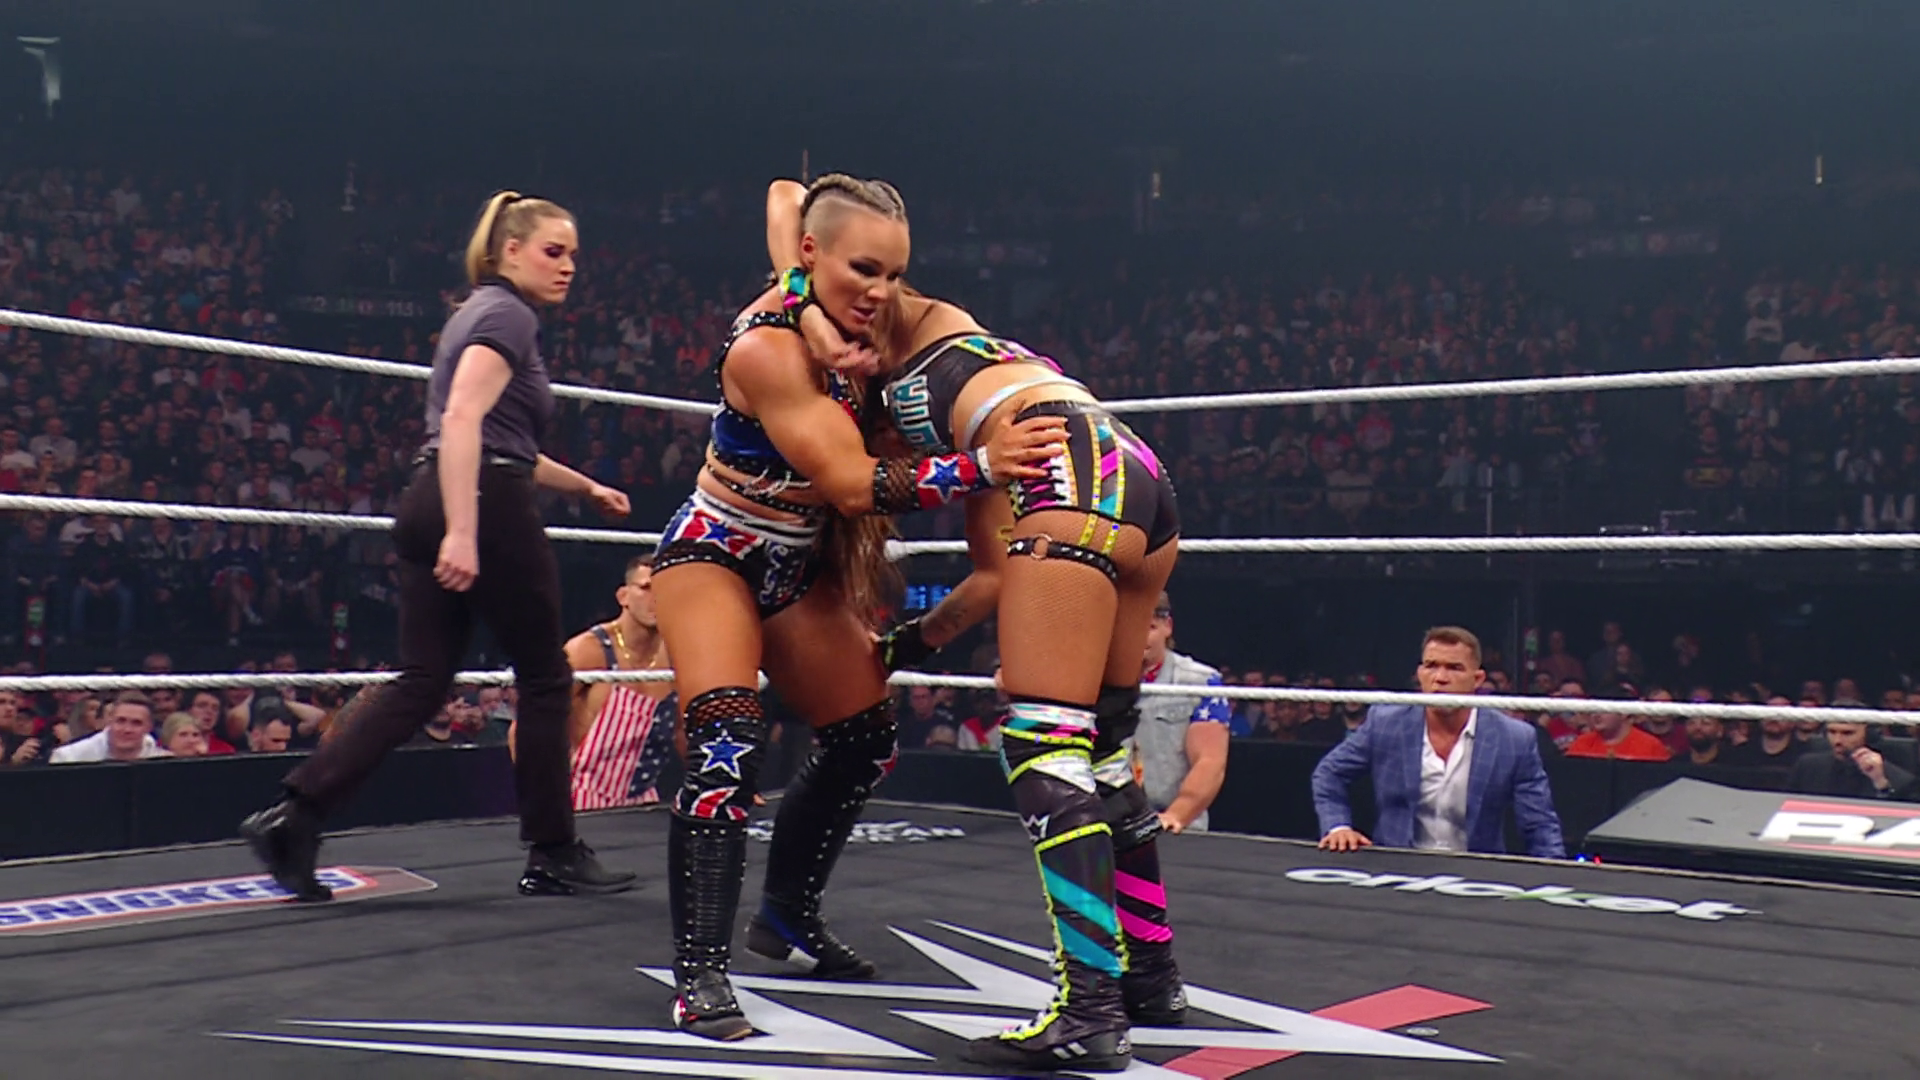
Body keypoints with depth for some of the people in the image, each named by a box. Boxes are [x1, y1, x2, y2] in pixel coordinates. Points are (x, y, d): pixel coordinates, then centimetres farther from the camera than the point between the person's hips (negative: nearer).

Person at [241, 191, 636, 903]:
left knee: (420, 685, 6)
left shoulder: (481, 311, 23)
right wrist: (462, 533, -29)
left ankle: (292, 814, -3)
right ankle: (553, 857, 12)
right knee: (544, 678, 3)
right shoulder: (509, 315, -7)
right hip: (486, 510, -9)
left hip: (431, 504, 9)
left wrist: (585, 486, 35)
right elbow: (462, 420, -22)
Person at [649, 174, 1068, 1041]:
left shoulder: (853, 327, -8)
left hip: (797, 568, 8)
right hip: (715, 554, -8)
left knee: (864, 742, 10)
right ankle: (699, 973, -20)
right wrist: (980, 468, -40)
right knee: (726, 746, -25)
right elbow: (850, 483, -31)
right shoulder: (766, 347, -28)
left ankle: (787, 916, 29)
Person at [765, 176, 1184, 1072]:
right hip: (1144, 481, 9)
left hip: (1076, 476, -8)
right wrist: (915, 638, 27)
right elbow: (1001, 575, 26)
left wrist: (801, 304, 6)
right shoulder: (953, 436, 35)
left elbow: (785, 197, 21)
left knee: (1044, 749, -9)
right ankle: (1152, 976, 25)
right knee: (1102, 746, 17)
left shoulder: (909, 325, 22)